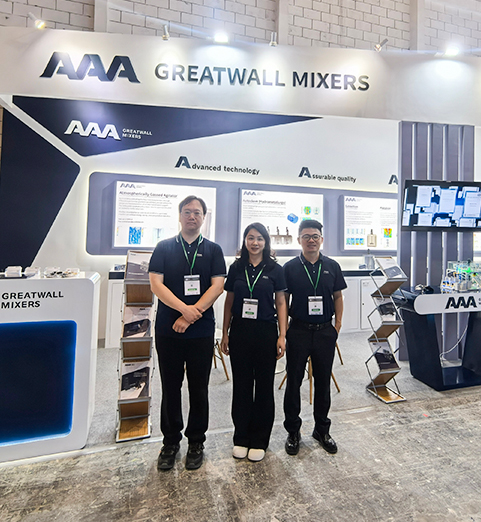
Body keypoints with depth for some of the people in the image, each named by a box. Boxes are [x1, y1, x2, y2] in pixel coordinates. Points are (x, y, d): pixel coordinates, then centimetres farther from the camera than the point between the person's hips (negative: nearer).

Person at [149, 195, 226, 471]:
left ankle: (196, 442, 31)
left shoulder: (213, 250, 5)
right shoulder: (164, 248, 5)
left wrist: (193, 314, -15)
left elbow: (217, 285, -5)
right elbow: (156, 283, -5)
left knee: (199, 389, 11)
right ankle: (171, 441, 33)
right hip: (168, 331, 1)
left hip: (201, 331, 0)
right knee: (170, 388, 13)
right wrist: (185, 308, -17)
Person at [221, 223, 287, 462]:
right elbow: (229, 302, 7)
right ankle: (241, 438, 30)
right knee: (241, 384, 11)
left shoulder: (274, 269, 0)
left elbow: (280, 303, 1)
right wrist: (225, 333, 4)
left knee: (264, 386, 10)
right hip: (240, 332, 1)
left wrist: (282, 336, -5)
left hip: (266, 332, -1)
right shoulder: (236, 268, 4)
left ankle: (259, 441, 29)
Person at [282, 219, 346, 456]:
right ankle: (293, 431, 27)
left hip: (325, 331, 2)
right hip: (298, 331, -2)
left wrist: (338, 323, 3)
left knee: (323, 381, 15)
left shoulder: (332, 266, 3)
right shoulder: (290, 267, -3)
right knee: (293, 381, 8)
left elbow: (337, 296, 10)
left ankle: (322, 429, 35)